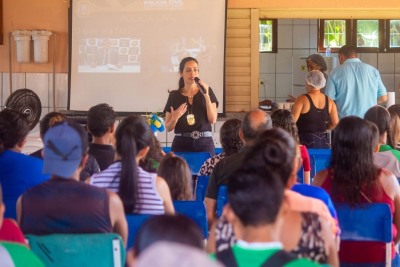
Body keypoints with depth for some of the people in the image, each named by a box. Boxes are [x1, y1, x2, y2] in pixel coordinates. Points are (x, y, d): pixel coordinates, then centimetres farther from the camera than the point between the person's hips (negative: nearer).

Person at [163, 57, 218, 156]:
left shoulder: (207, 91, 5)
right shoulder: (174, 95, 5)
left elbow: (213, 120, -5)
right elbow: (168, 127, 6)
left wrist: (206, 96, -12)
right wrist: (175, 118, -15)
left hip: (204, 143, 0)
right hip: (181, 144, 0)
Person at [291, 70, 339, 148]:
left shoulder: (302, 99, -9)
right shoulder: (329, 101, 6)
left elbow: (292, 120, -12)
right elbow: (335, 123, 6)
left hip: (306, 141, -5)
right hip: (323, 142, 5)